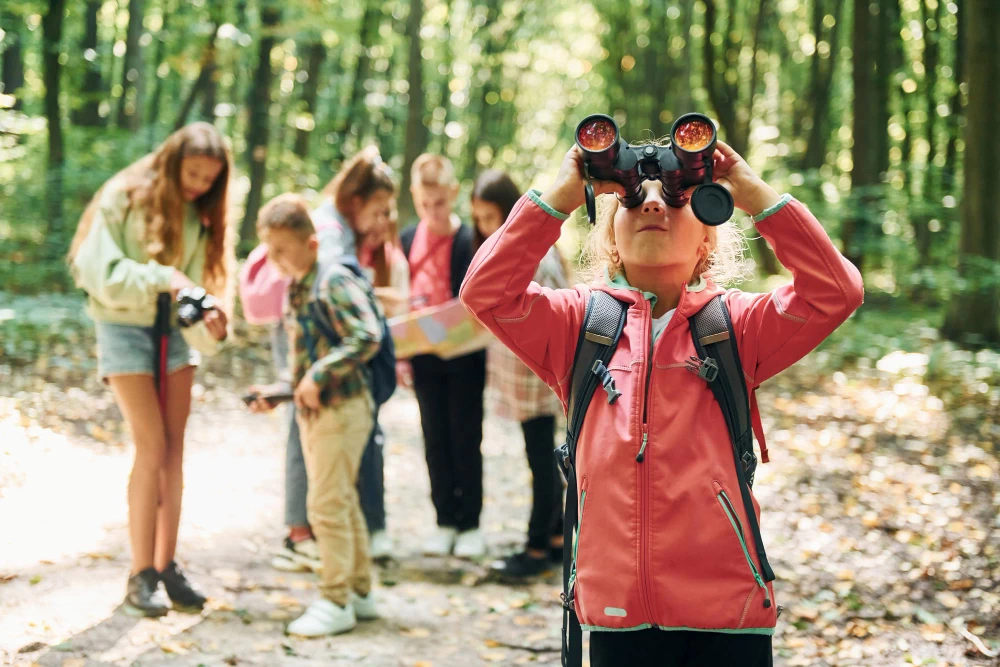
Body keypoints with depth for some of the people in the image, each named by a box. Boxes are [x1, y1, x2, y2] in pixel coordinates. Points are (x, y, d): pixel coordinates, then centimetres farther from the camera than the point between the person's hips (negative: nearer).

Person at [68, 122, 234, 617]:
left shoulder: (198, 216, 6)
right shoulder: (123, 200, -10)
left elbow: (195, 280, 0)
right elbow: (100, 273, -17)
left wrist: (208, 324, -20)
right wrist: (161, 278, -25)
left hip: (174, 332, 6)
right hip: (125, 329, -6)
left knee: (173, 450, 2)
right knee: (152, 447, -11)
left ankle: (166, 567, 8)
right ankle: (141, 576, -6)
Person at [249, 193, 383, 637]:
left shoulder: (333, 283, -17)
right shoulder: (294, 291, 11)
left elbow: (367, 336, -27)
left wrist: (319, 375, -27)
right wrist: (275, 394, 9)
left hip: (341, 409, -10)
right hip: (312, 412, 10)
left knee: (327, 504, -7)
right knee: (342, 502, 16)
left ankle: (336, 602, 1)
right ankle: (360, 591, 27)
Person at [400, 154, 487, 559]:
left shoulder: (469, 241, -11)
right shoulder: (408, 239, 4)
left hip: (462, 356, -4)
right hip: (424, 356, 4)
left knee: (466, 440, 4)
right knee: (435, 441, 10)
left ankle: (470, 524, 14)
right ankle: (445, 521, 20)